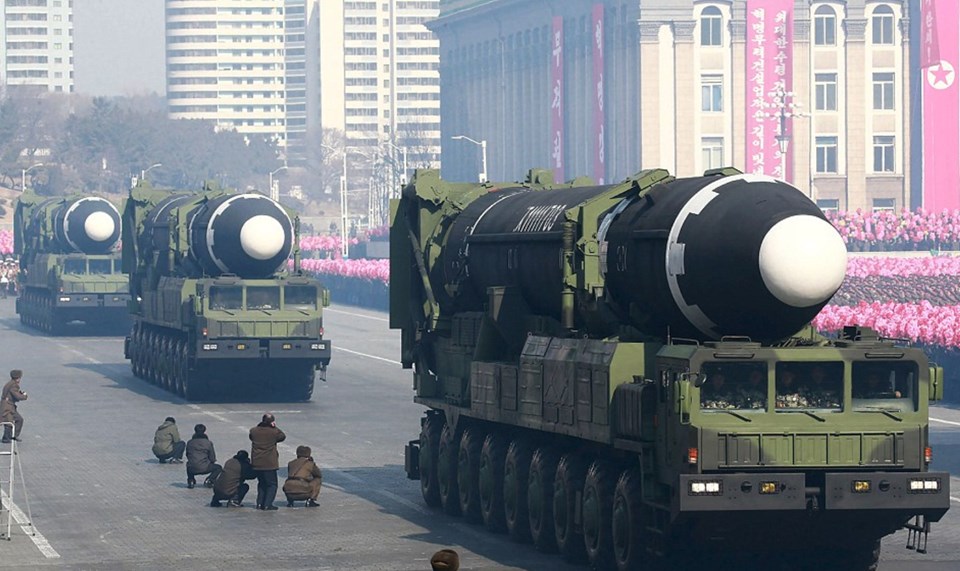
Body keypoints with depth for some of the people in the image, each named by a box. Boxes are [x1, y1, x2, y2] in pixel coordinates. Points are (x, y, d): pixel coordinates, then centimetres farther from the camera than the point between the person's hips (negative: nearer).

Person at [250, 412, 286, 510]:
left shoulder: (254, 431, -3)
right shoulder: (274, 432, -12)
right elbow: (283, 436, 6)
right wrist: (275, 427, 5)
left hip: (256, 463, 4)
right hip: (269, 464, -4)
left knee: (262, 483, 21)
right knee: (272, 484, 6)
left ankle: (260, 503, 17)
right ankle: (267, 504, -4)